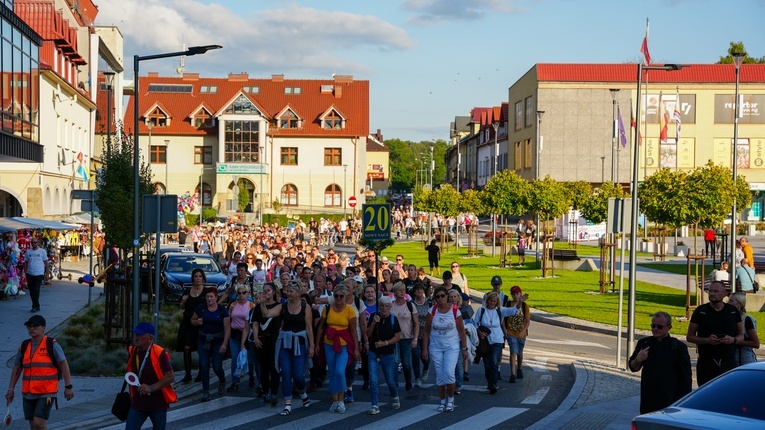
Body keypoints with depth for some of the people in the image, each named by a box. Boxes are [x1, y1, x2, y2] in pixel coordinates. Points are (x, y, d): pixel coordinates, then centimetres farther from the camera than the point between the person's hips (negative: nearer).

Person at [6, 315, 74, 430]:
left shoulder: (52, 345, -7)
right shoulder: (24, 347, 8)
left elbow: (63, 365, -8)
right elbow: (16, 369, 14)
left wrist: (68, 386, -13)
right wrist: (11, 389, 10)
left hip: (47, 393, -5)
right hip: (28, 394, 6)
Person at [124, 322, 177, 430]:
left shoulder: (159, 353, -18)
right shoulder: (132, 352, 0)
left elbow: (170, 377, -17)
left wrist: (151, 388, -24)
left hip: (158, 403, -4)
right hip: (138, 402, 4)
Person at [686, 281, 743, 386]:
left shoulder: (733, 311, 8)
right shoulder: (700, 311, 2)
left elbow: (741, 336, 15)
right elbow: (689, 337, 4)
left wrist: (733, 340, -9)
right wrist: (707, 340, -13)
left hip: (728, 361, 1)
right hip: (706, 361, -1)